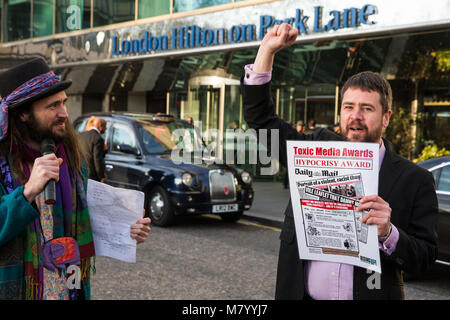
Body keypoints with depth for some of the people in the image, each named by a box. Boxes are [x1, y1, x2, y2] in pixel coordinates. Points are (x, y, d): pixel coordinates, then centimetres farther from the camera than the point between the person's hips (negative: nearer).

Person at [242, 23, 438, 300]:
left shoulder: (414, 180, -7)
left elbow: (424, 260, -7)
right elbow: (261, 118, 7)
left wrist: (388, 233, -27)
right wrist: (267, 50, -1)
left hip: (372, 293, -2)